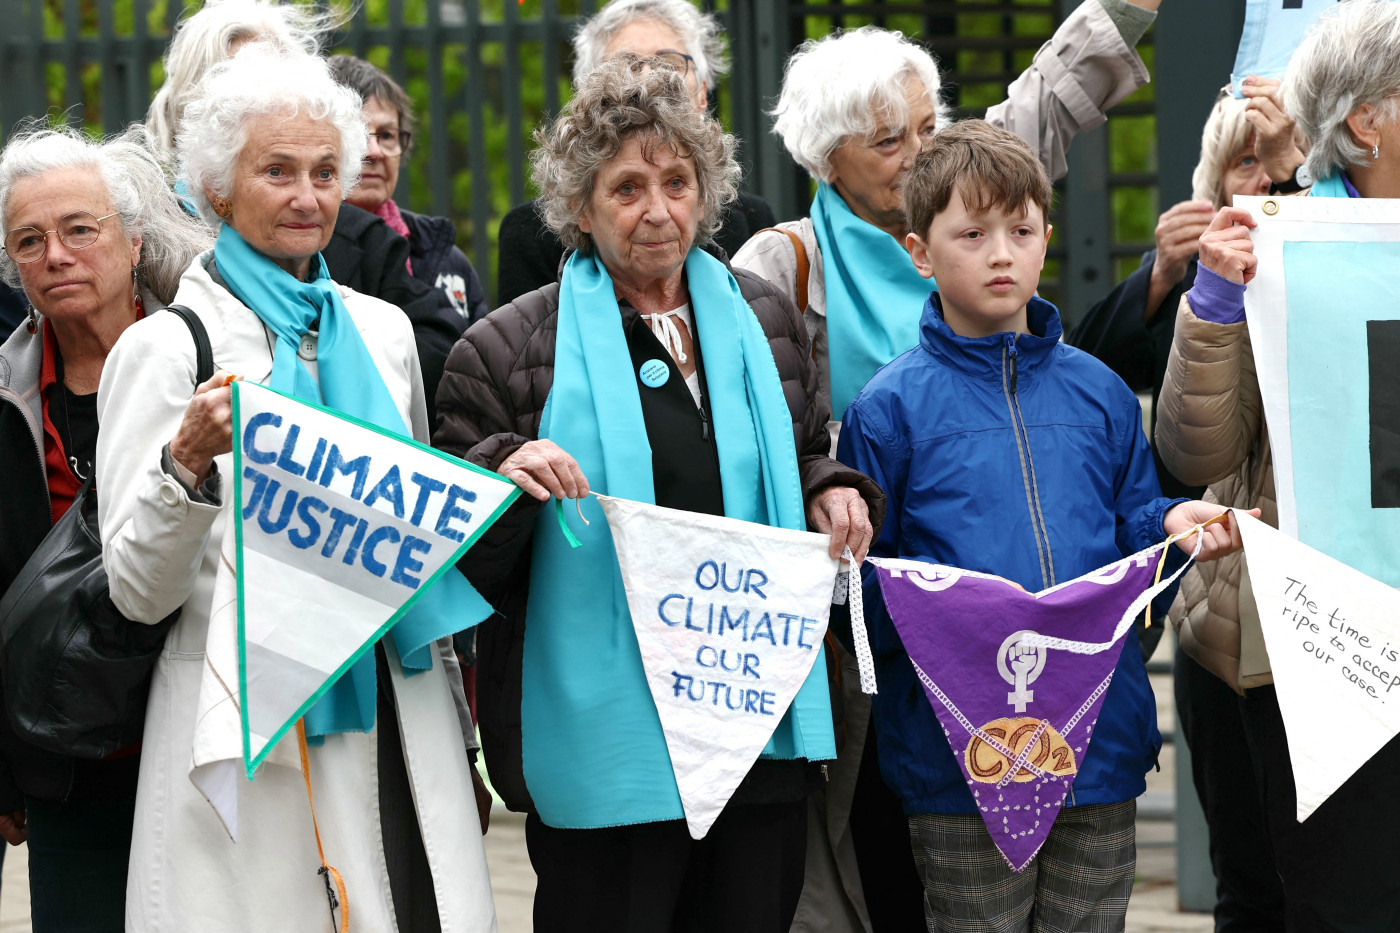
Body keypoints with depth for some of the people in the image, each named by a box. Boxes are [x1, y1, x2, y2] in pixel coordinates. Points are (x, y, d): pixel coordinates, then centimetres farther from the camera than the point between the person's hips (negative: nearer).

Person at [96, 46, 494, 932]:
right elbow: (138, 590, -6)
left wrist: (458, 734, 21)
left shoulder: (382, 329, 13)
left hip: (401, 723, 5)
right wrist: (187, 459, -24)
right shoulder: (165, 348, -3)